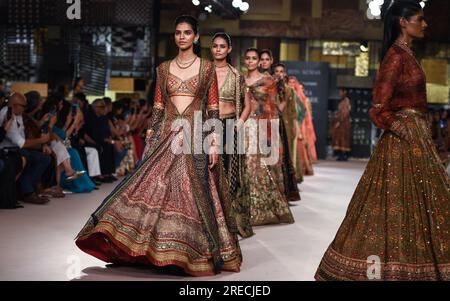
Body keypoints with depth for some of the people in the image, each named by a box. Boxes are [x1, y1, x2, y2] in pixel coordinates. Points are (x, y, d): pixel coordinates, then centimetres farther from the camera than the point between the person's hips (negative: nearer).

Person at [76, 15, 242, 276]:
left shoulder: (207, 68, 3)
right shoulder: (164, 69, 11)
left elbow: (213, 109, 0)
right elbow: (158, 107, 11)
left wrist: (214, 143, -8)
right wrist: (150, 138, 4)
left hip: (196, 137, -3)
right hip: (167, 136, 3)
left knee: (194, 194, -3)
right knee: (153, 188, -5)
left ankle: (194, 251, 9)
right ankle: (160, 249, 4)